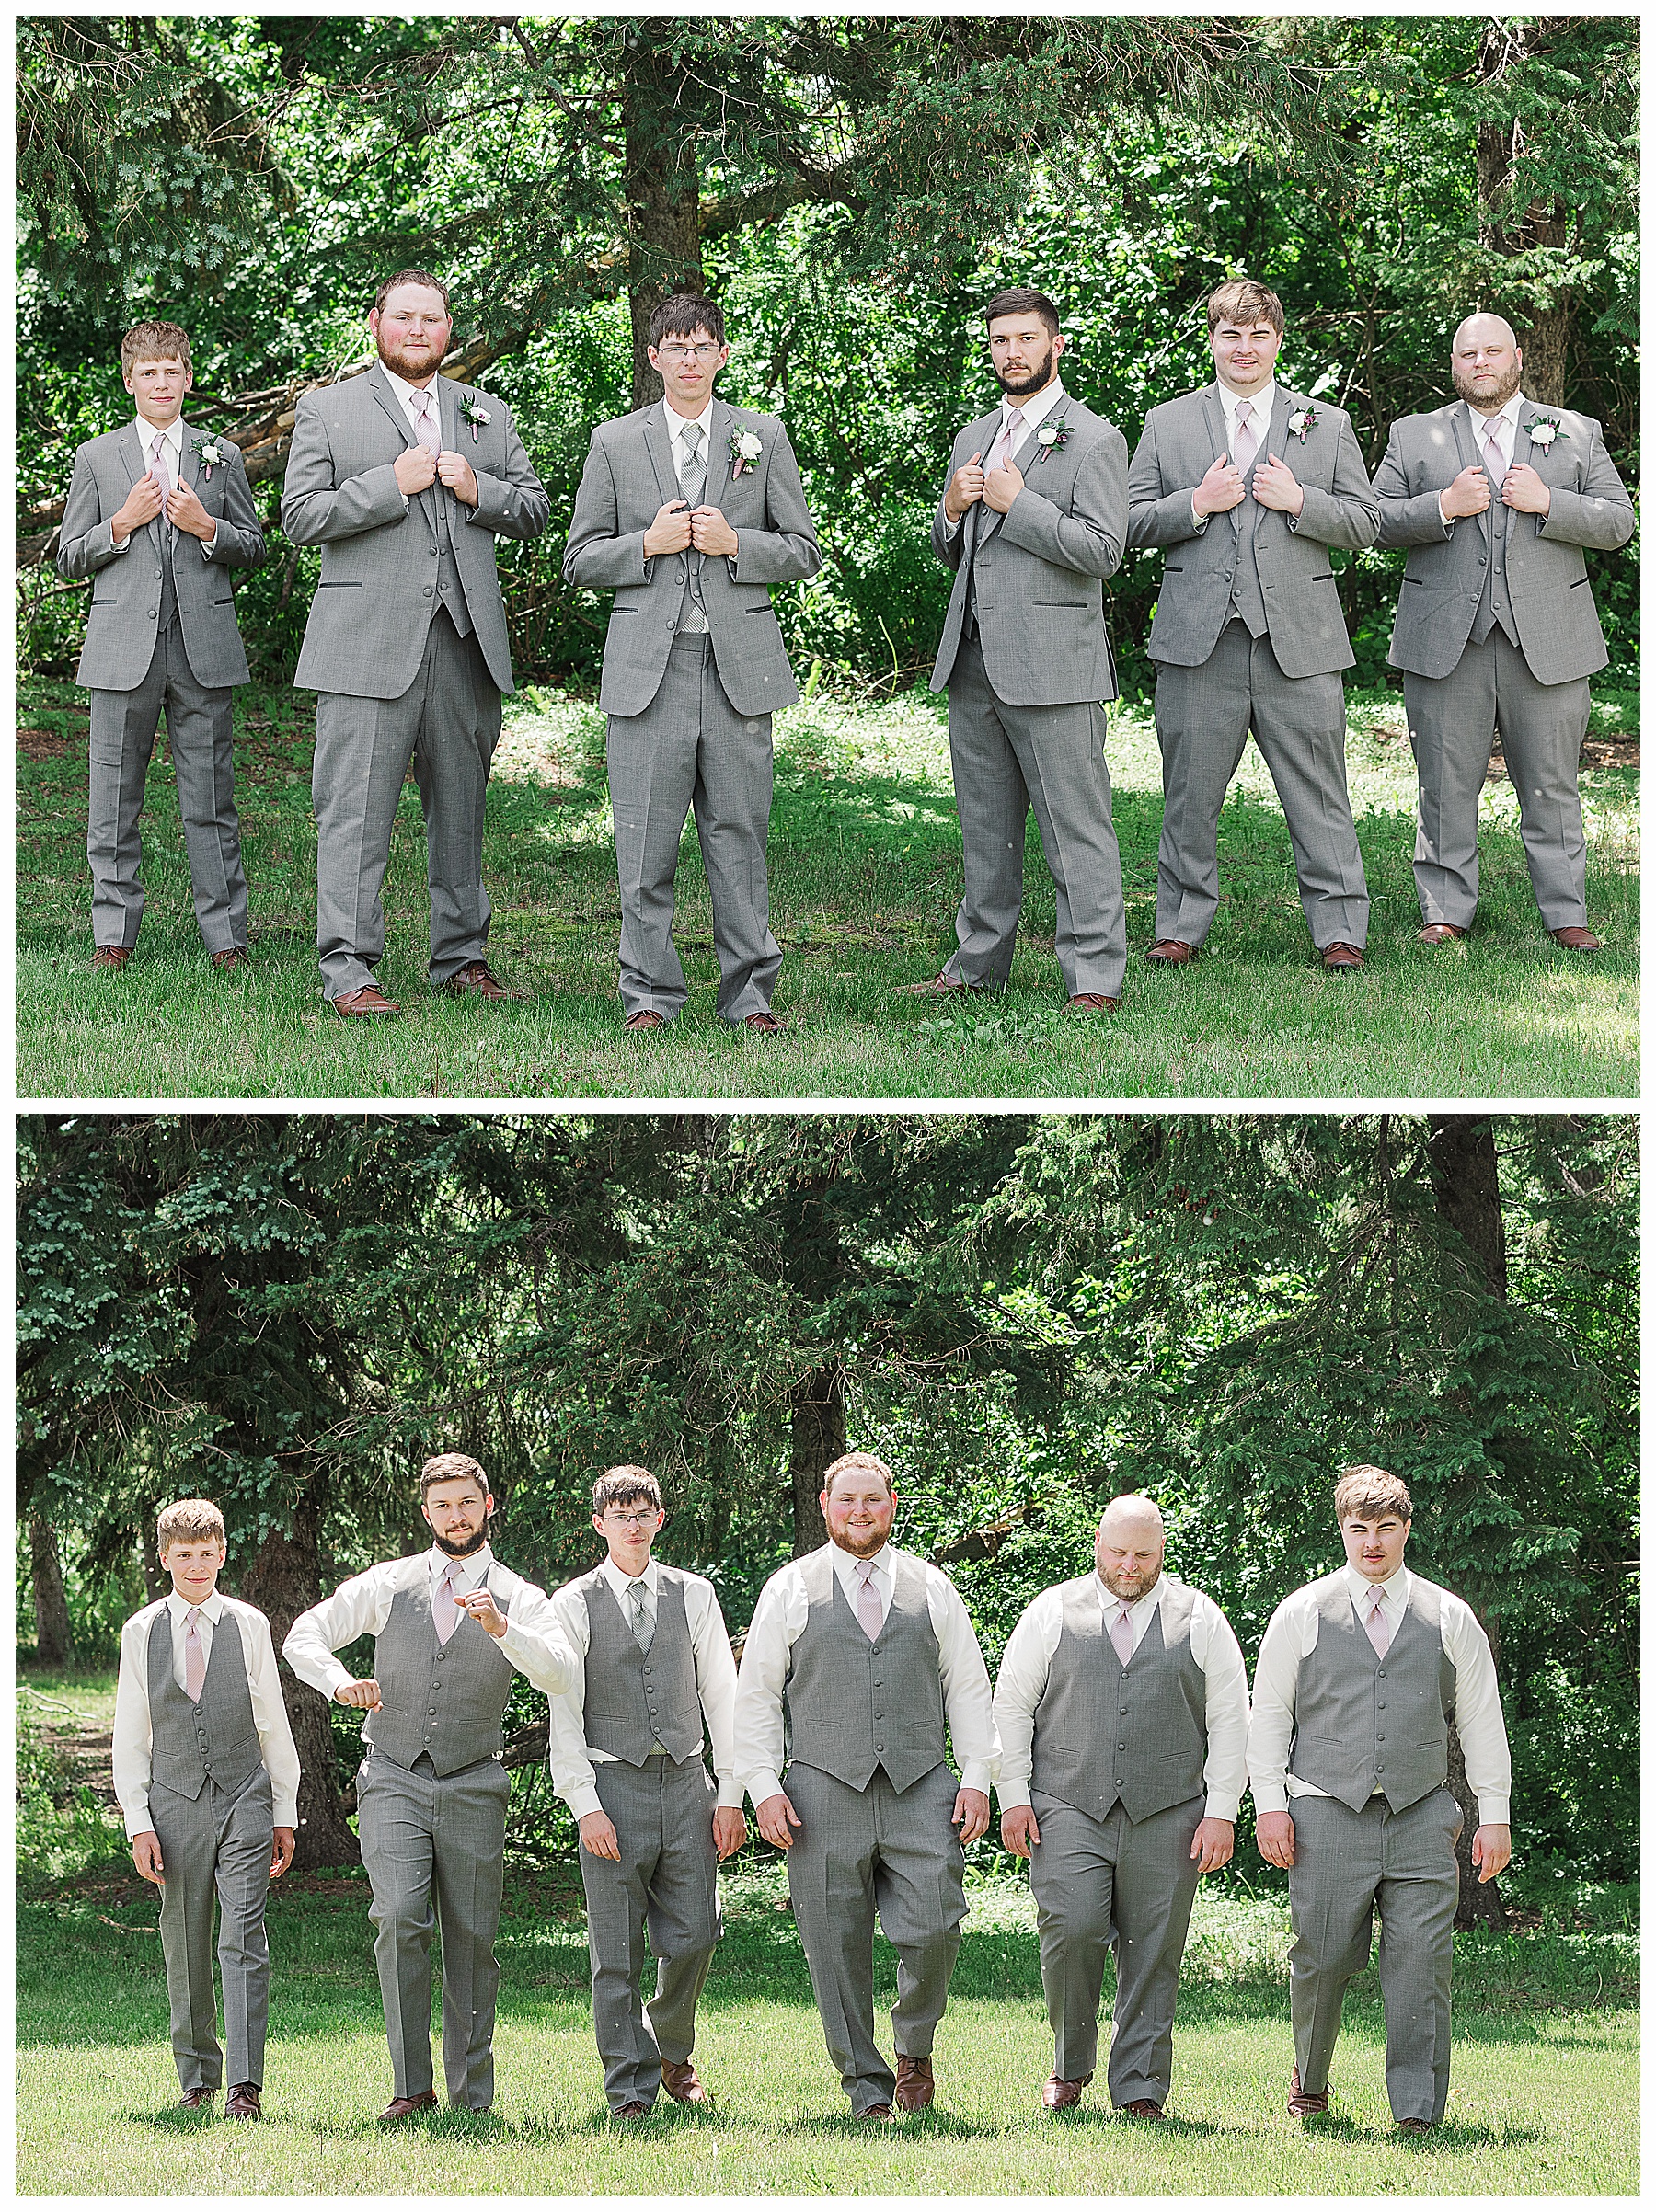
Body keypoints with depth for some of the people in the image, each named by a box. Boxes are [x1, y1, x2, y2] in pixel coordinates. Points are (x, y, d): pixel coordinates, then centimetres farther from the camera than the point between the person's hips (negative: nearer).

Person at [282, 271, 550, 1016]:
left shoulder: (488, 415, 17)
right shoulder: (327, 411, 6)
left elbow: (535, 510, 15)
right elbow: (300, 517, -2)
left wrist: (477, 492, -4)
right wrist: (391, 484, -12)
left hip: (466, 641, 4)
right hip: (368, 642, -4)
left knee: (461, 807, 9)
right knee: (356, 812, -7)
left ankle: (461, 956, 18)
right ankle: (347, 970, -6)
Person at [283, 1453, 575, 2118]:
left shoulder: (517, 1597, 5)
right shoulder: (390, 1584, 9)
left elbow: (559, 1675, -12)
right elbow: (303, 1637, 12)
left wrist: (501, 1627, -28)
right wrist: (340, 1683, -6)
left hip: (473, 1788, 0)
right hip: (394, 1781, 0)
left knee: (471, 1939, 0)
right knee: (400, 1919, -18)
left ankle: (473, 2096, 10)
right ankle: (411, 2087, -14)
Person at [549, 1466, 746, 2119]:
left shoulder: (693, 1595, 10)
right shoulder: (573, 1605, 3)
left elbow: (722, 1696, 9)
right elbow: (564, 1715, -1)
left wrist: (730, 1794, 3)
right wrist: (587, 1808, -10)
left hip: (686, 1781, 2)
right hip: (613, 1783, -2)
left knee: (693, 1937, 0)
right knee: (618, 1953, -2)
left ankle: (673, 2053, 26)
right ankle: (631, 2092, 4)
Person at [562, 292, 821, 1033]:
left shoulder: (763, 437, 10)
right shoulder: (614, 442, 8)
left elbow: (803, 552, 10)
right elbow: (580, 561, 9)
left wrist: (735, 543, -7)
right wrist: (648, 545, -8)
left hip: (739, 664, 0)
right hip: (647, 665, 0)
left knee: (739, 833, 1)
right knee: (646, 841, -1)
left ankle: (748, 991, 8)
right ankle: (649, 993, 5)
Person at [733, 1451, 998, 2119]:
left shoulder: (931, 1588, 13)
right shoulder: (789, 1590, 8)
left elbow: (969, 1689, 13)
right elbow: (755, 1698, 7)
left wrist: (977, 1778, 2)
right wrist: (765, 1788, -3)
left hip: (920, 1791, 1)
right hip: (825, 1790, -1)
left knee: (933, 1931, -10)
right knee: (838, 1947, -1)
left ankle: (915, 2050, 16)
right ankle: (867, 2088, 9)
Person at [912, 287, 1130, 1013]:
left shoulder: (1093, 440, -4)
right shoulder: (972, 439, 19)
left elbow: (1102, 551, -13)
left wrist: (1017, 503, -14)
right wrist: (951, 511, 1)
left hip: (1051, 665, -7)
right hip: (973, 661, 7)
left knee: (1074, 826, -6)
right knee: (985, 825, 13)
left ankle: (1094, 975, -5)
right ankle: (978, 964, 20)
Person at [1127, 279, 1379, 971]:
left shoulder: (1326, 425, 12)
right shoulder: (1166, 424, 11)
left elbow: (1364, 524, 9)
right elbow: (1131, 523, 8)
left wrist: (1299, 501, -8)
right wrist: (1196, 504, -9)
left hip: (1299, 639, 0)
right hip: (1199, 640, 0)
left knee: (1318, 796, -1)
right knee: (1190, 796, 5)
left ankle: (1339, 930, 4)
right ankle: (1182, 926, 15)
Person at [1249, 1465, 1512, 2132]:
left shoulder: (1450, 1618, 11)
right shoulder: (1302, 1615, 7)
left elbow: (1482, 1722, 13)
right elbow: (1267, 1714, 8)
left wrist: (1494, 1815, 8)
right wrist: (1269, 1803, -1)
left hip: (1421, 1814, 1)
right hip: (1327, 1810, -1)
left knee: (1421, 1959, -7)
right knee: (1322, 1957, -1)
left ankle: (1419, 2113, -4)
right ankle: (1309, 2080, 23)